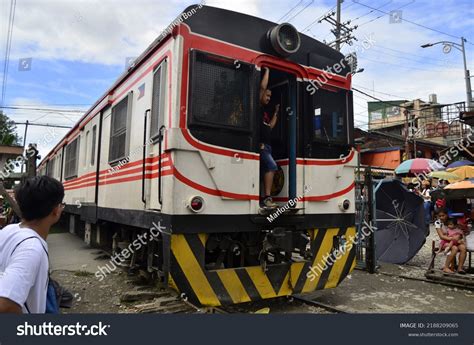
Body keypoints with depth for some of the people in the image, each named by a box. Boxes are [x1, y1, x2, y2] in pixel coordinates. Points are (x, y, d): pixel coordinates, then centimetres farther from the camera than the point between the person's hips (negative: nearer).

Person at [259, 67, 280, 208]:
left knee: (265, 170, 6)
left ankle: (263, 198, 9)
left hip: (267, 145, 9)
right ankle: (267, 198, -24)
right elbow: (263, 87, -5)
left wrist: (276, 112, 26)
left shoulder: (265, 112, 26)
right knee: (271, 166, -22)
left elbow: (270, 126, 25)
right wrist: (267, 70, 5)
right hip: (260, 144, -9)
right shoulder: (258, 106, 1)